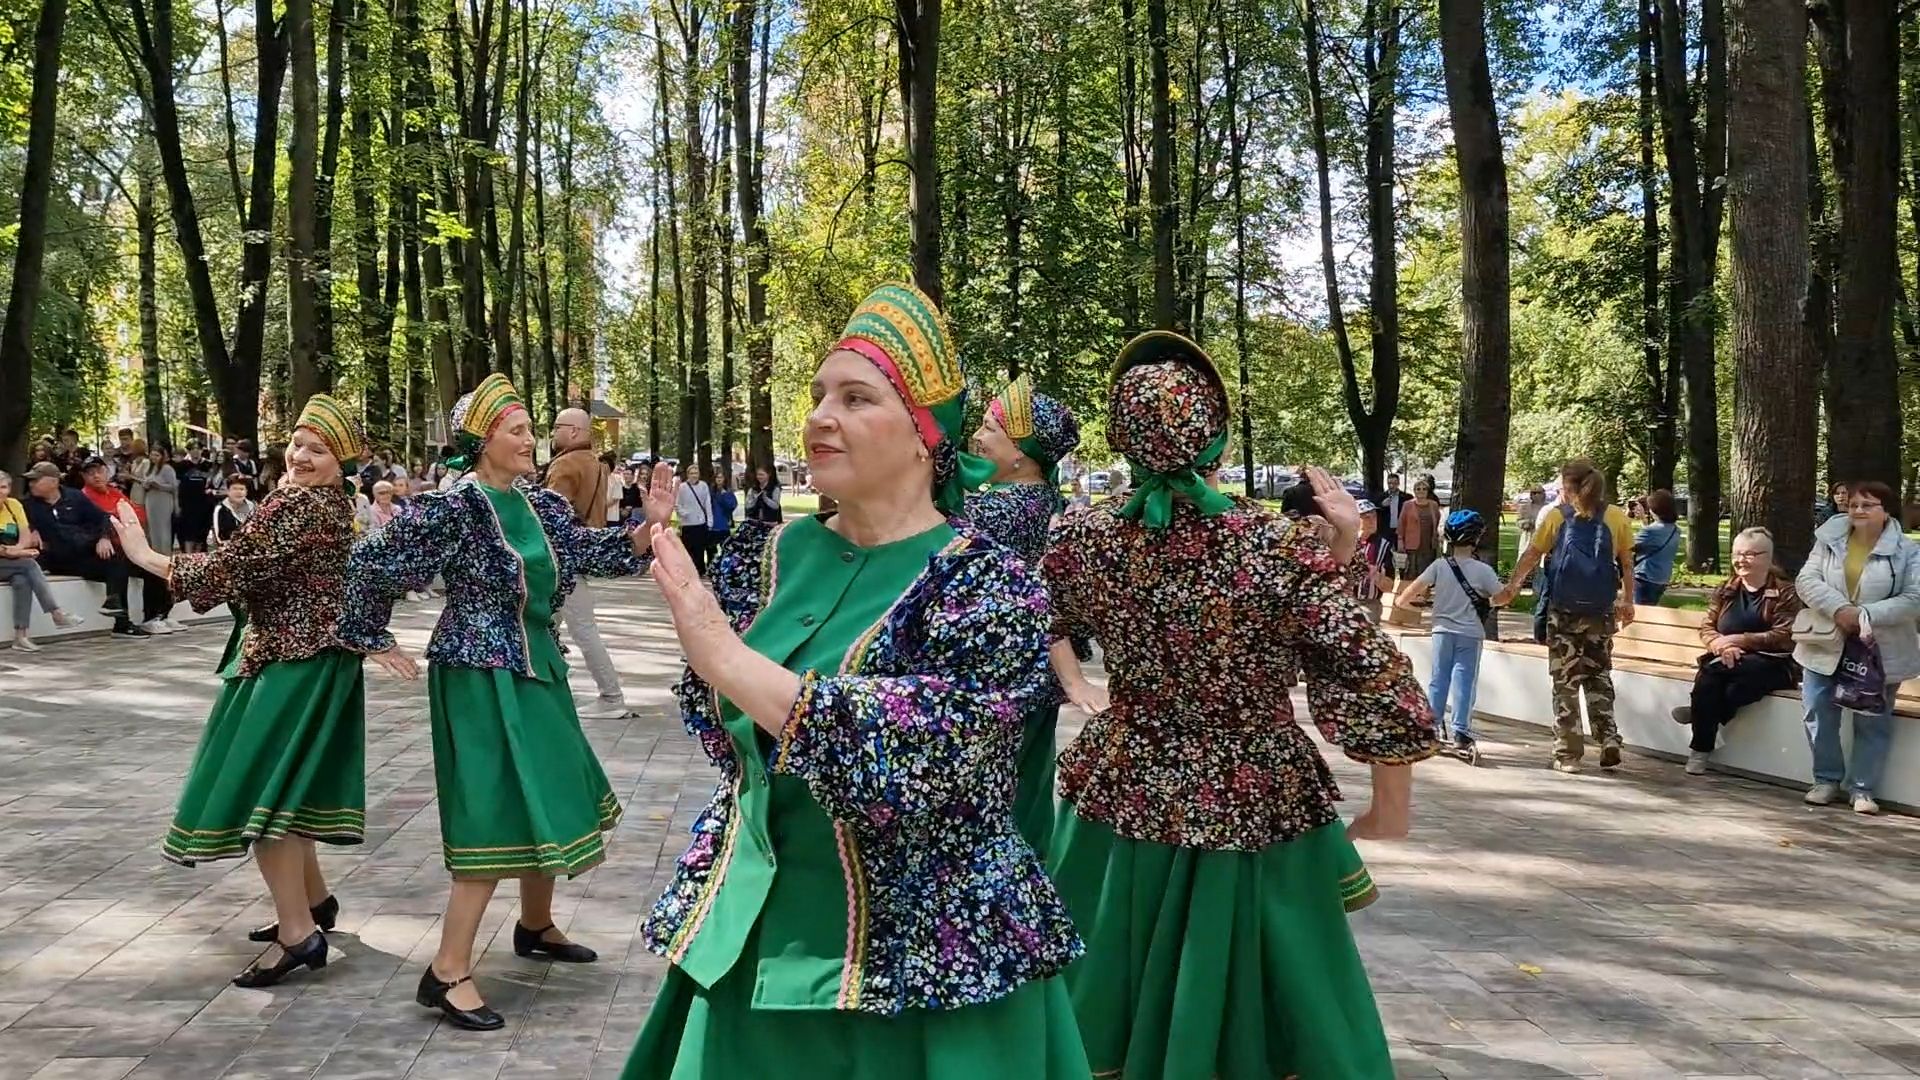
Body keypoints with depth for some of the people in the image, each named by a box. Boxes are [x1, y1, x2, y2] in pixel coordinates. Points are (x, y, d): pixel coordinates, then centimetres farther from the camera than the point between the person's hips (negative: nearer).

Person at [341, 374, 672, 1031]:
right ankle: (447, 972, 0)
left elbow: (594, 554, 11)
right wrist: (374, 640, -6)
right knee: (496, 815, -8)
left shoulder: (542, 506, 6)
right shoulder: (452, 510, -16)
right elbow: (369, 563, -13)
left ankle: (536, 927, 37)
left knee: (548, 801, 17)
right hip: (480, 678, -8)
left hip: (537, 670, 8)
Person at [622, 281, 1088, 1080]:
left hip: (919, 966, -5)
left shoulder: (988, 587, -15)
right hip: (750, 940, 5)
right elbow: (726, 737, 11)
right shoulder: (770, 557, 1)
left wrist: (725, 656, -28)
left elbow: (909, 762, -27)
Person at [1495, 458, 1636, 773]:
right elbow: (1627, 563, 5)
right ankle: (1608, 739, 3)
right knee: (1599, 676, 17)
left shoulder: (1556, 516, 0)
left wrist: (1510, 587, 13)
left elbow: (1531, 555, 6)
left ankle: (1567, 753, 4)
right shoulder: (1617, 518, 3)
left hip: (1563, 610, -2)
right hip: (1601, 611, 2)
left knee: (1565, 680, 4)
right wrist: (1628, 601, 14)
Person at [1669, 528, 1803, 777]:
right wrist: (1720, 645, -15)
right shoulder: (1726, 589, 15)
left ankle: (1700, 713, -17)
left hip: (1770, 664, -4)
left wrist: (1738, 640, -20)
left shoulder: (1785, 592, 1)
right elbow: (1706, 627, 9)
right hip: (1726, 661, 4)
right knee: (1707, 680, -32)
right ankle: (1700, 750, -25)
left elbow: (1784, 637, -11)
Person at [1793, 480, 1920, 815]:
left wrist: (1867, 615, -23)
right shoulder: (1830, 540, 2)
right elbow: (1807, 580, -5)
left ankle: (1862, 789, 15)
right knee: (1818, 713, 4)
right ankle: (1826, 780, 20)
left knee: (1873, 722, 5)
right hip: (1827, 644, 2)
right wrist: (1839, 609, -21)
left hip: (1880, 650, -2)